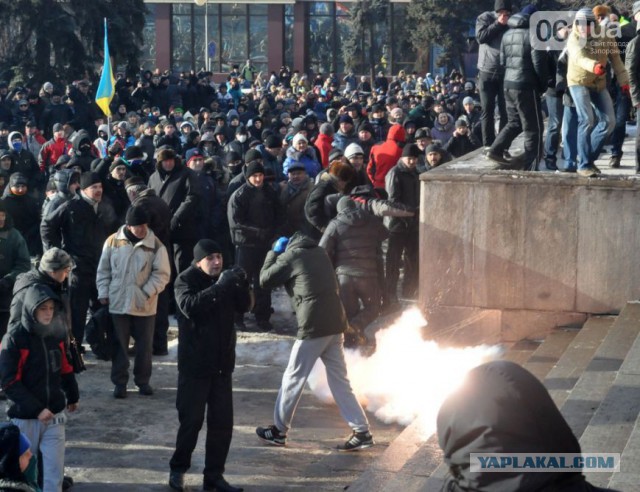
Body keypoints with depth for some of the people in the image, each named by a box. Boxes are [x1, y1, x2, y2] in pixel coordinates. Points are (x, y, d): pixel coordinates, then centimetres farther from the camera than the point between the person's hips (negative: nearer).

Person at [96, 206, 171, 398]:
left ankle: (143, 381, 24)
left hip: (145, 305, 0)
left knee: (145, 346, 9)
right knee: (120, 345, 6)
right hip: (118, 303, 0)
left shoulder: (155, 245, -3)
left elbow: (162, 274, -4)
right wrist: (103, 294, 0)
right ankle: (119, 382, 16)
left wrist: (148, 291, -14)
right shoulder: (113, 242, -1)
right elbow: (103, 270, 6)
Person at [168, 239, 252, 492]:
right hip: (195, 364, -5)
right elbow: (189, 306, -27)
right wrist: (218, 287, -35)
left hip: (222, 363, 5)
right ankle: (178, 469, 17)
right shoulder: (186, 280, -9)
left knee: (223, 421, 5)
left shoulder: (225, 279, 8)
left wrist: (242, 284, -15)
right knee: (191, 420, -1)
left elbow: (244, 306, 4)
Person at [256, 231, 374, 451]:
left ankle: (279, 430, 16)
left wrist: (273, 253, 16)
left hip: (313, 326, -7)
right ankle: (362, 432, 5)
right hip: (335, 323, 7)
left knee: (293, 379, 6)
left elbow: (265, 280, 3)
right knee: (340, 381, 9)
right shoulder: (319, 252, 17)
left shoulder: (291, 256, -3)